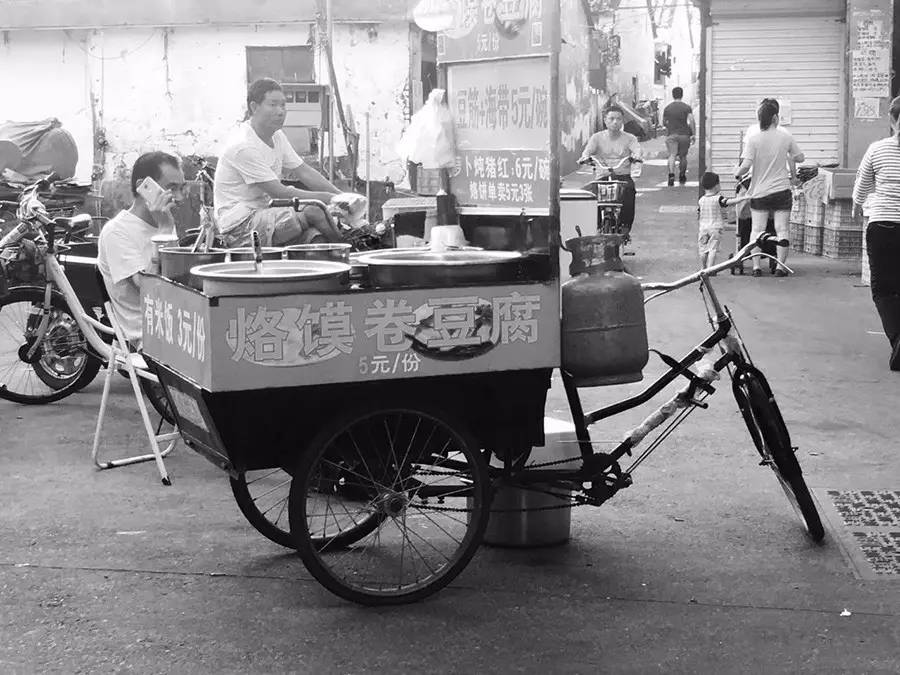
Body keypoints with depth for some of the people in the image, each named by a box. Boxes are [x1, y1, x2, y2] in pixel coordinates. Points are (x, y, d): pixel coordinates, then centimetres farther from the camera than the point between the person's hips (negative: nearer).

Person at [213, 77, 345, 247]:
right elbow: (280, 192, -20)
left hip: (264, 213, 8)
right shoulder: (243, 146, -20)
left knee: (316, 234, -18)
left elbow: (305, 172, 11)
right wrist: (326, 197, -17)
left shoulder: (277, 136, 10)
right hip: (239, 225, -8)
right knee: (315, 212, -23)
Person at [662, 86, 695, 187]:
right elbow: (691, 121, -10)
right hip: (684, 134, 0)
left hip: (671, 134, 0)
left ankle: (671, 175, -31)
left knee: (672, 155, -9)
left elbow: (664, 123, 12)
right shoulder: (687, 107, -1)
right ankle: (682, 177, 28)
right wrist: (694, 134, -6)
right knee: (683, 156, 14)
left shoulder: (667, 108, 4)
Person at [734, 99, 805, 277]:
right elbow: (800, 158, 9)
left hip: (759, 191, 0)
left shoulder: (754, 139, -8)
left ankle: (756, 267, 3)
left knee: (757, 230, 6)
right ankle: (780, 267, 4)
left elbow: (746, 165, -15)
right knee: (782, 229, 5)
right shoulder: (786, 138, -3)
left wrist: (737, 174, 5)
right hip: (782, 190, 0)